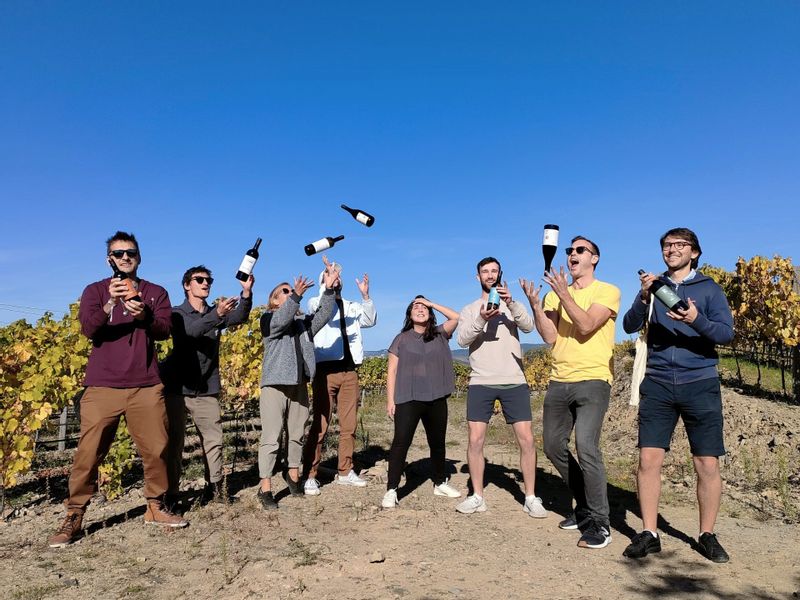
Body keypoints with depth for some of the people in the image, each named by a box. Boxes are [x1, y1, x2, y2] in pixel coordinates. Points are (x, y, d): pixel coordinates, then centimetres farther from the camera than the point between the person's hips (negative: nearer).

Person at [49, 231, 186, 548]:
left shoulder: (155, 293, 11)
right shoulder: (95, 291, 8)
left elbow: (164, 331, -1)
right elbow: (89, 329, -8)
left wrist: (144, 316, -22)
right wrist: (110, 303, -26)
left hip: (146, 386, 1)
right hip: (102, 386, -1)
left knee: (156, 450, 2)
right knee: (88, 454, -2)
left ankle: (155, 508, 17)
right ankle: (73, 518, 9)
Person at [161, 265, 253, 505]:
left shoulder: (217, 314, 10)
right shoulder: (176, 313, 0)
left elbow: (239, 317, -12)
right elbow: (190, 331, -22)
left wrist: (247, 293, -30)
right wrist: (217, 315, -38)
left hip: (207, 389, 3)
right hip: (177, 387, -3)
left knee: (214, 440, 1)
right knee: (174, 441, 1)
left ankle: (215, 488, 8)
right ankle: (170, 493, 9)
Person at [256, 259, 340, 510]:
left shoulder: (304, 322, 14)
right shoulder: (268, 319, 1)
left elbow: (324, 314, -1)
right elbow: (281, 321, -21)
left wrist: (329, 288, -14)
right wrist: (296, 296, -33)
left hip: (299, 385, 5)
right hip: (275, 385, -5)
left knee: (297, 434, 14)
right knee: (271, 438, -5)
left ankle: (293, 474, 31)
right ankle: (265, 487, 0)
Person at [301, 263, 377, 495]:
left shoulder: (351, 307, 18)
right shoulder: (316, 303, 6)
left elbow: (370, 320, 11)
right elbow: (319, 307, -16)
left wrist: (365, 296, 0)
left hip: (349, 371, 5)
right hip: (326, 370, -5)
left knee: (349, 424, 8)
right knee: (320, 424, -6)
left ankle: (345, 471, 19)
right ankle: (310, 475, 0)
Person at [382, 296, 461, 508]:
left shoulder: (439, 335, 9)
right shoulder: (402, 339, 3)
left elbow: (456, 317, -5)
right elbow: (392, 371, 1)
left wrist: (431, 303, 0)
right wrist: (390, 399, -6)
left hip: (437, 399, 3)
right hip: (408, 399, -3)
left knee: (437, 442, 15)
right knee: (401, 442, -10)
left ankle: (440, 483, 32)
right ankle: (391, 490, -6)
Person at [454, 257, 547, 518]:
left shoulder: (512, 306, 12)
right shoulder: (469, 310, 11)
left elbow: (529, 326, -8)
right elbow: (461, 339, -5)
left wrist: (511, 303, -25)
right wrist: (481, 319, -23)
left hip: (514, 382, 0)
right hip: (480, 383, 0)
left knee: (526, 440, -2)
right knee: (475, 440, -2)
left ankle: (531, 498, 11)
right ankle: (477, 496, 13)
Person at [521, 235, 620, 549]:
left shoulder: (607, 291, 0)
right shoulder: (556, 294, 14)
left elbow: (586, 326, -16)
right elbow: (550, 337, 1)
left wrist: (564, 293, -20)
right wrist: (534, 303, -9)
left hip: (593, 381, -6)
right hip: (559, 381, 6)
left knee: (586, 446, -19)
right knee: (554, 446, 10)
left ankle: (599, 523, -4)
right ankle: (585, 506, 29)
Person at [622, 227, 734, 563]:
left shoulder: (709, 289, 6)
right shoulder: (654, 286, 11)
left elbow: (726, 333, -5)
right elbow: (630, 326, -1)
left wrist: (697, 320, -25)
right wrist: (644, 299, -20)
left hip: (700, 384, -1)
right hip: (657, 385, 1)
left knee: (707, 465, 1)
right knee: (648, 460, -3)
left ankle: (707, 536, 19)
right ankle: (649, 534, 8)